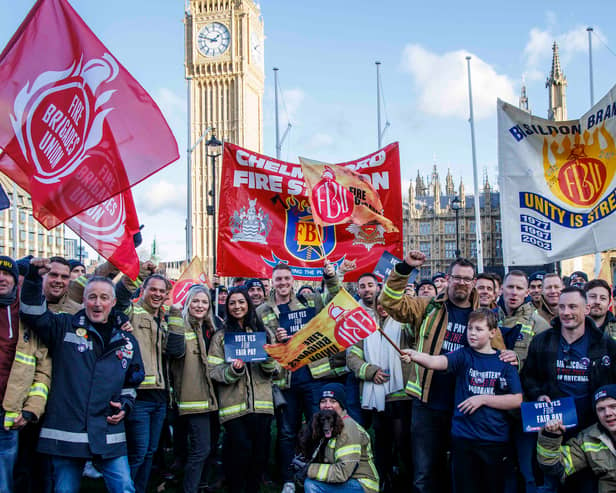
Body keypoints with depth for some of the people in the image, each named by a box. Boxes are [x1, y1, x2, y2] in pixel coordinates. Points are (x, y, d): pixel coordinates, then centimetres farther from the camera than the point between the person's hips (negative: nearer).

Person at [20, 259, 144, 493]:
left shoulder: (126, 340, 12)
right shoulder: (65, 327, 5)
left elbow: (133, 380, 23)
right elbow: (33, 314, -7)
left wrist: (125, 403, 6)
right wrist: (34, 279, -20)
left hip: (109, 435, 2)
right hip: (65, 432, -2)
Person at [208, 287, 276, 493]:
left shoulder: (262, 332, 13)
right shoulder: (221, 336, 7)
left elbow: (272, 369, 10)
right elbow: (213, 371, 0)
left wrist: (269, 358, -11)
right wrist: (233, 369, -18)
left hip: (261, 403, 2)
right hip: (233, 404, -2)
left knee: (259, 450, 1)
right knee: (241, 449, -9)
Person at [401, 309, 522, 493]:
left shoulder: (504, 361, 0)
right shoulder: (463, 355, -1)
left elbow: (517, 400, -2)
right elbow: (437, 361, -20)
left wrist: (483, 398, -11)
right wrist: (414, 356, -40)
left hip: (496, 440, 0)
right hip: (463, 438, 0)